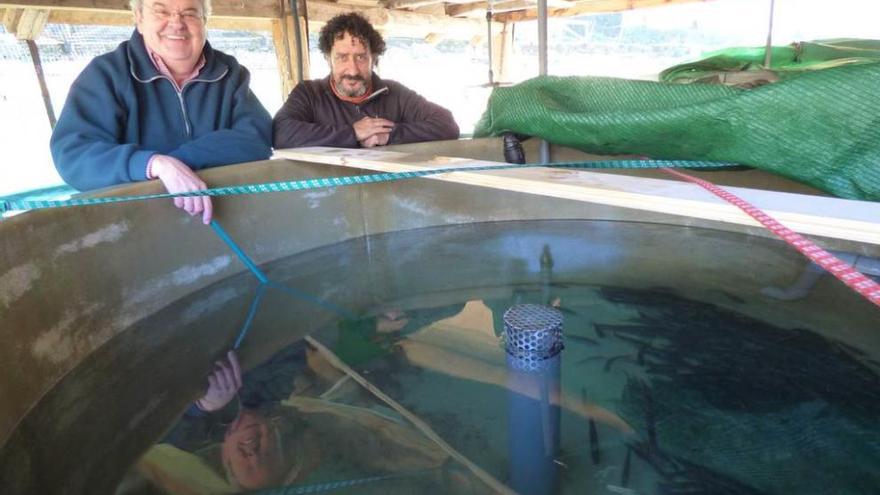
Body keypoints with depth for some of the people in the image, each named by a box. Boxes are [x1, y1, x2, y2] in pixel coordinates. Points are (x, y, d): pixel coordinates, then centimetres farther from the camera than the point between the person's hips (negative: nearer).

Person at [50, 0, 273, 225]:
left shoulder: (229, 73, 5)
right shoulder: (106, 73, -2)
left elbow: (258, 138, -10)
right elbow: (73, 154, -13)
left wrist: (181, 159, -20)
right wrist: (156, 164, -29)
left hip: (223, 209, 2)